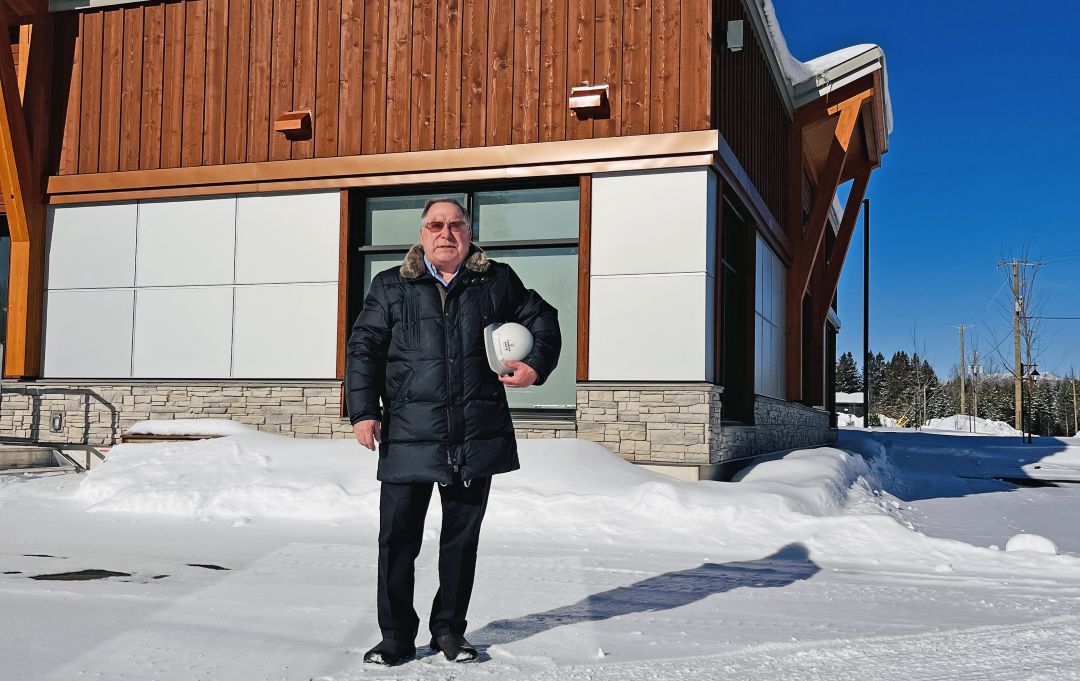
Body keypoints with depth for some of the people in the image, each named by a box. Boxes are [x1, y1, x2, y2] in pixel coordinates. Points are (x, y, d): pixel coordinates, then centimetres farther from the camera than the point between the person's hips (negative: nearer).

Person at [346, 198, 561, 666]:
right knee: (398, 536, -1)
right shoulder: (390, 287, 6)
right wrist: (362, 410, -7)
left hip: (477, 436, 1)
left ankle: (449, 629, 25)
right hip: (408, 437, -1)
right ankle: (396, 635, 14)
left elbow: (543, 320, 20)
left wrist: (536, 366, 3)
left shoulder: (497, 282, 9)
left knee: (462, 536, 10)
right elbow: (363, 348, 3)